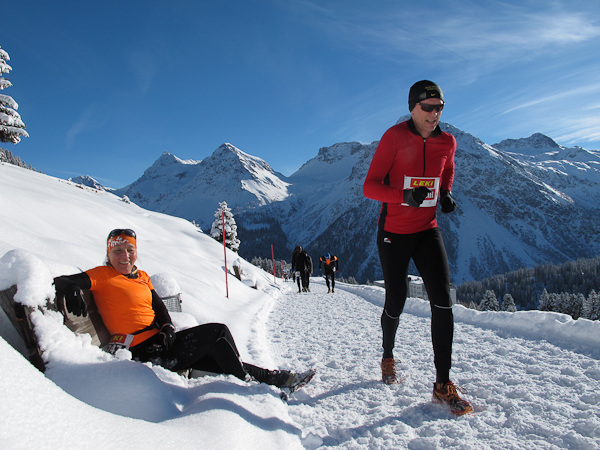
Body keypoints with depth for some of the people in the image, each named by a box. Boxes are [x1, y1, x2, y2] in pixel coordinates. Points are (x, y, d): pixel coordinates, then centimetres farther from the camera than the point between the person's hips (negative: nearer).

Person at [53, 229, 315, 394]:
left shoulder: (142, 277, 16)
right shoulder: (103, 276, -5)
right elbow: (61, 281, -11)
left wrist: (167, 327, -5)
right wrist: (72, 290, -33)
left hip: (158, 340, 7)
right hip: (144, 351, -7)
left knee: (217, 358, 2)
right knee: (218, 332, -12)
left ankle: (275, 379, 12)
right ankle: (244, 382, 7)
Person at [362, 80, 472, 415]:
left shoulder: (447, 142, 1)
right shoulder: (395, 137, -12)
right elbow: (370, 187, -15)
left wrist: (447, 194, 1)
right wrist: (405, 194, -33)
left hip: (427, 231, 4)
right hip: (394, 233, -3)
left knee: (443, 302, -9)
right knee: (396, 303, 5)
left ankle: (443, 384, 3)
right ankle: (388, 356, 36)